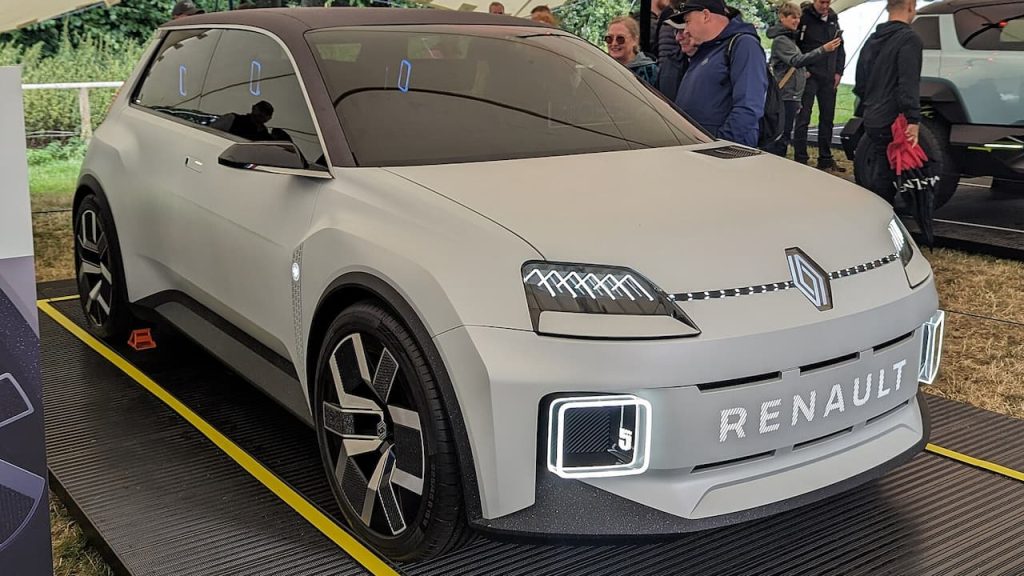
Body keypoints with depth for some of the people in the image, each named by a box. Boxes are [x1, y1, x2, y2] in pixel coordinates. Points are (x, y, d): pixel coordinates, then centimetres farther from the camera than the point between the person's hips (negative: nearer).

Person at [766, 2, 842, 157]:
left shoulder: (789, 38, 19)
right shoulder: (780, 40, -13)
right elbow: (797, 60, -28)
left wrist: (802, 74, 13)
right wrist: (823, 50, -36)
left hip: (792, 95, 10)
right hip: (786, 96, -10)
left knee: (784, 135, 12)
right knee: (781, 137, -9)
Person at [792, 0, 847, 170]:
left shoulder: (833, 19, 12)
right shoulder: (803, 17, -7)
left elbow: (840, 48, 17)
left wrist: (838, 72, 8)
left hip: (829, 78, 6)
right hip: (809, 76, -6)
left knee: (827, 118, 9)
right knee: (803, 118, -5)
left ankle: (825, 159, 18)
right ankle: (800, 159, 0)